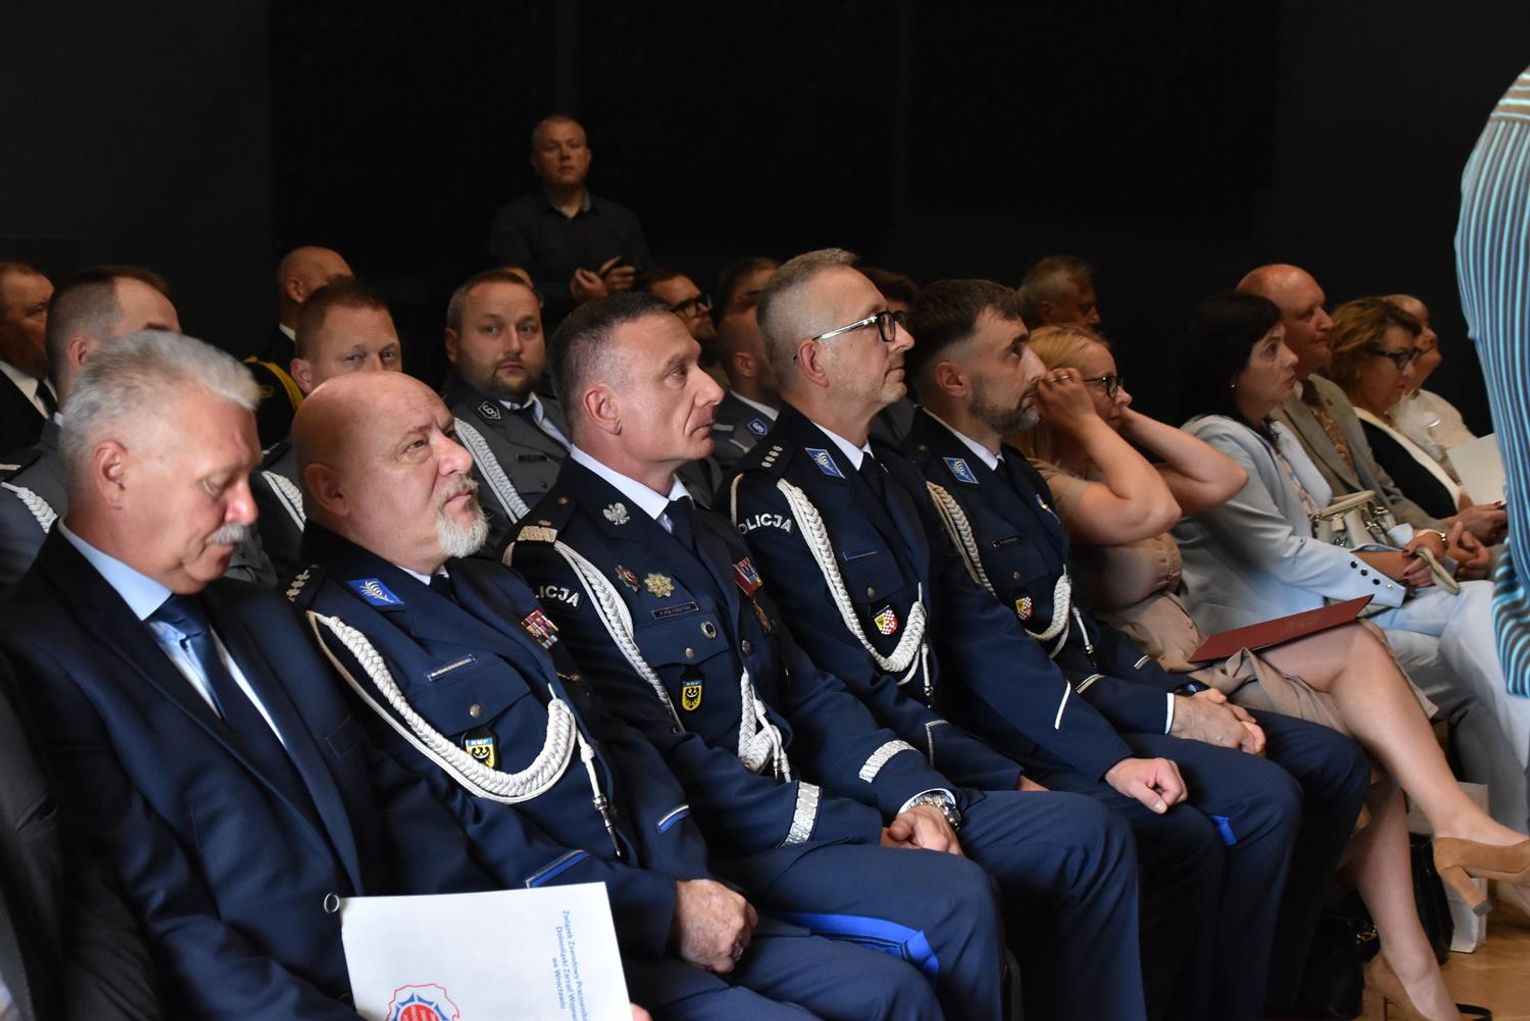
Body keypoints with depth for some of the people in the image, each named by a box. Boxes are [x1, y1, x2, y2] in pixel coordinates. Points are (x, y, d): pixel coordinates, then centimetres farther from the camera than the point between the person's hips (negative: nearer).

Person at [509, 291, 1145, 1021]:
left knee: (1081, 836, 3)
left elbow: (805, 691, 15)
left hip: (799, 797, 9)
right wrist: (864, 827, -15)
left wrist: (915, 794, -3)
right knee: (952, 898, -31)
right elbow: (670, 766, -18)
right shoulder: (558, 561, -13)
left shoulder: (704, 528, 16)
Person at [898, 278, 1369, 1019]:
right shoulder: (932, 490, -16)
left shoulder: (1009, 471, 15)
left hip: (1101, 685, 10)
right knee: (1258, 794, -25)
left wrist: (1190, 695, 3)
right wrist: (1167, 712, -17)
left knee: (1333, 762, 5)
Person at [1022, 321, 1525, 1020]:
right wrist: (1087, 425, -16)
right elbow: (1151, 511, -28)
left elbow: (1224, 479, 19)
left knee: (1358, 649, -2)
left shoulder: (1103, 468, 19)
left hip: (1195, 662, 10)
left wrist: (1131, 424, 15)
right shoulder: (1040, 484, -12)